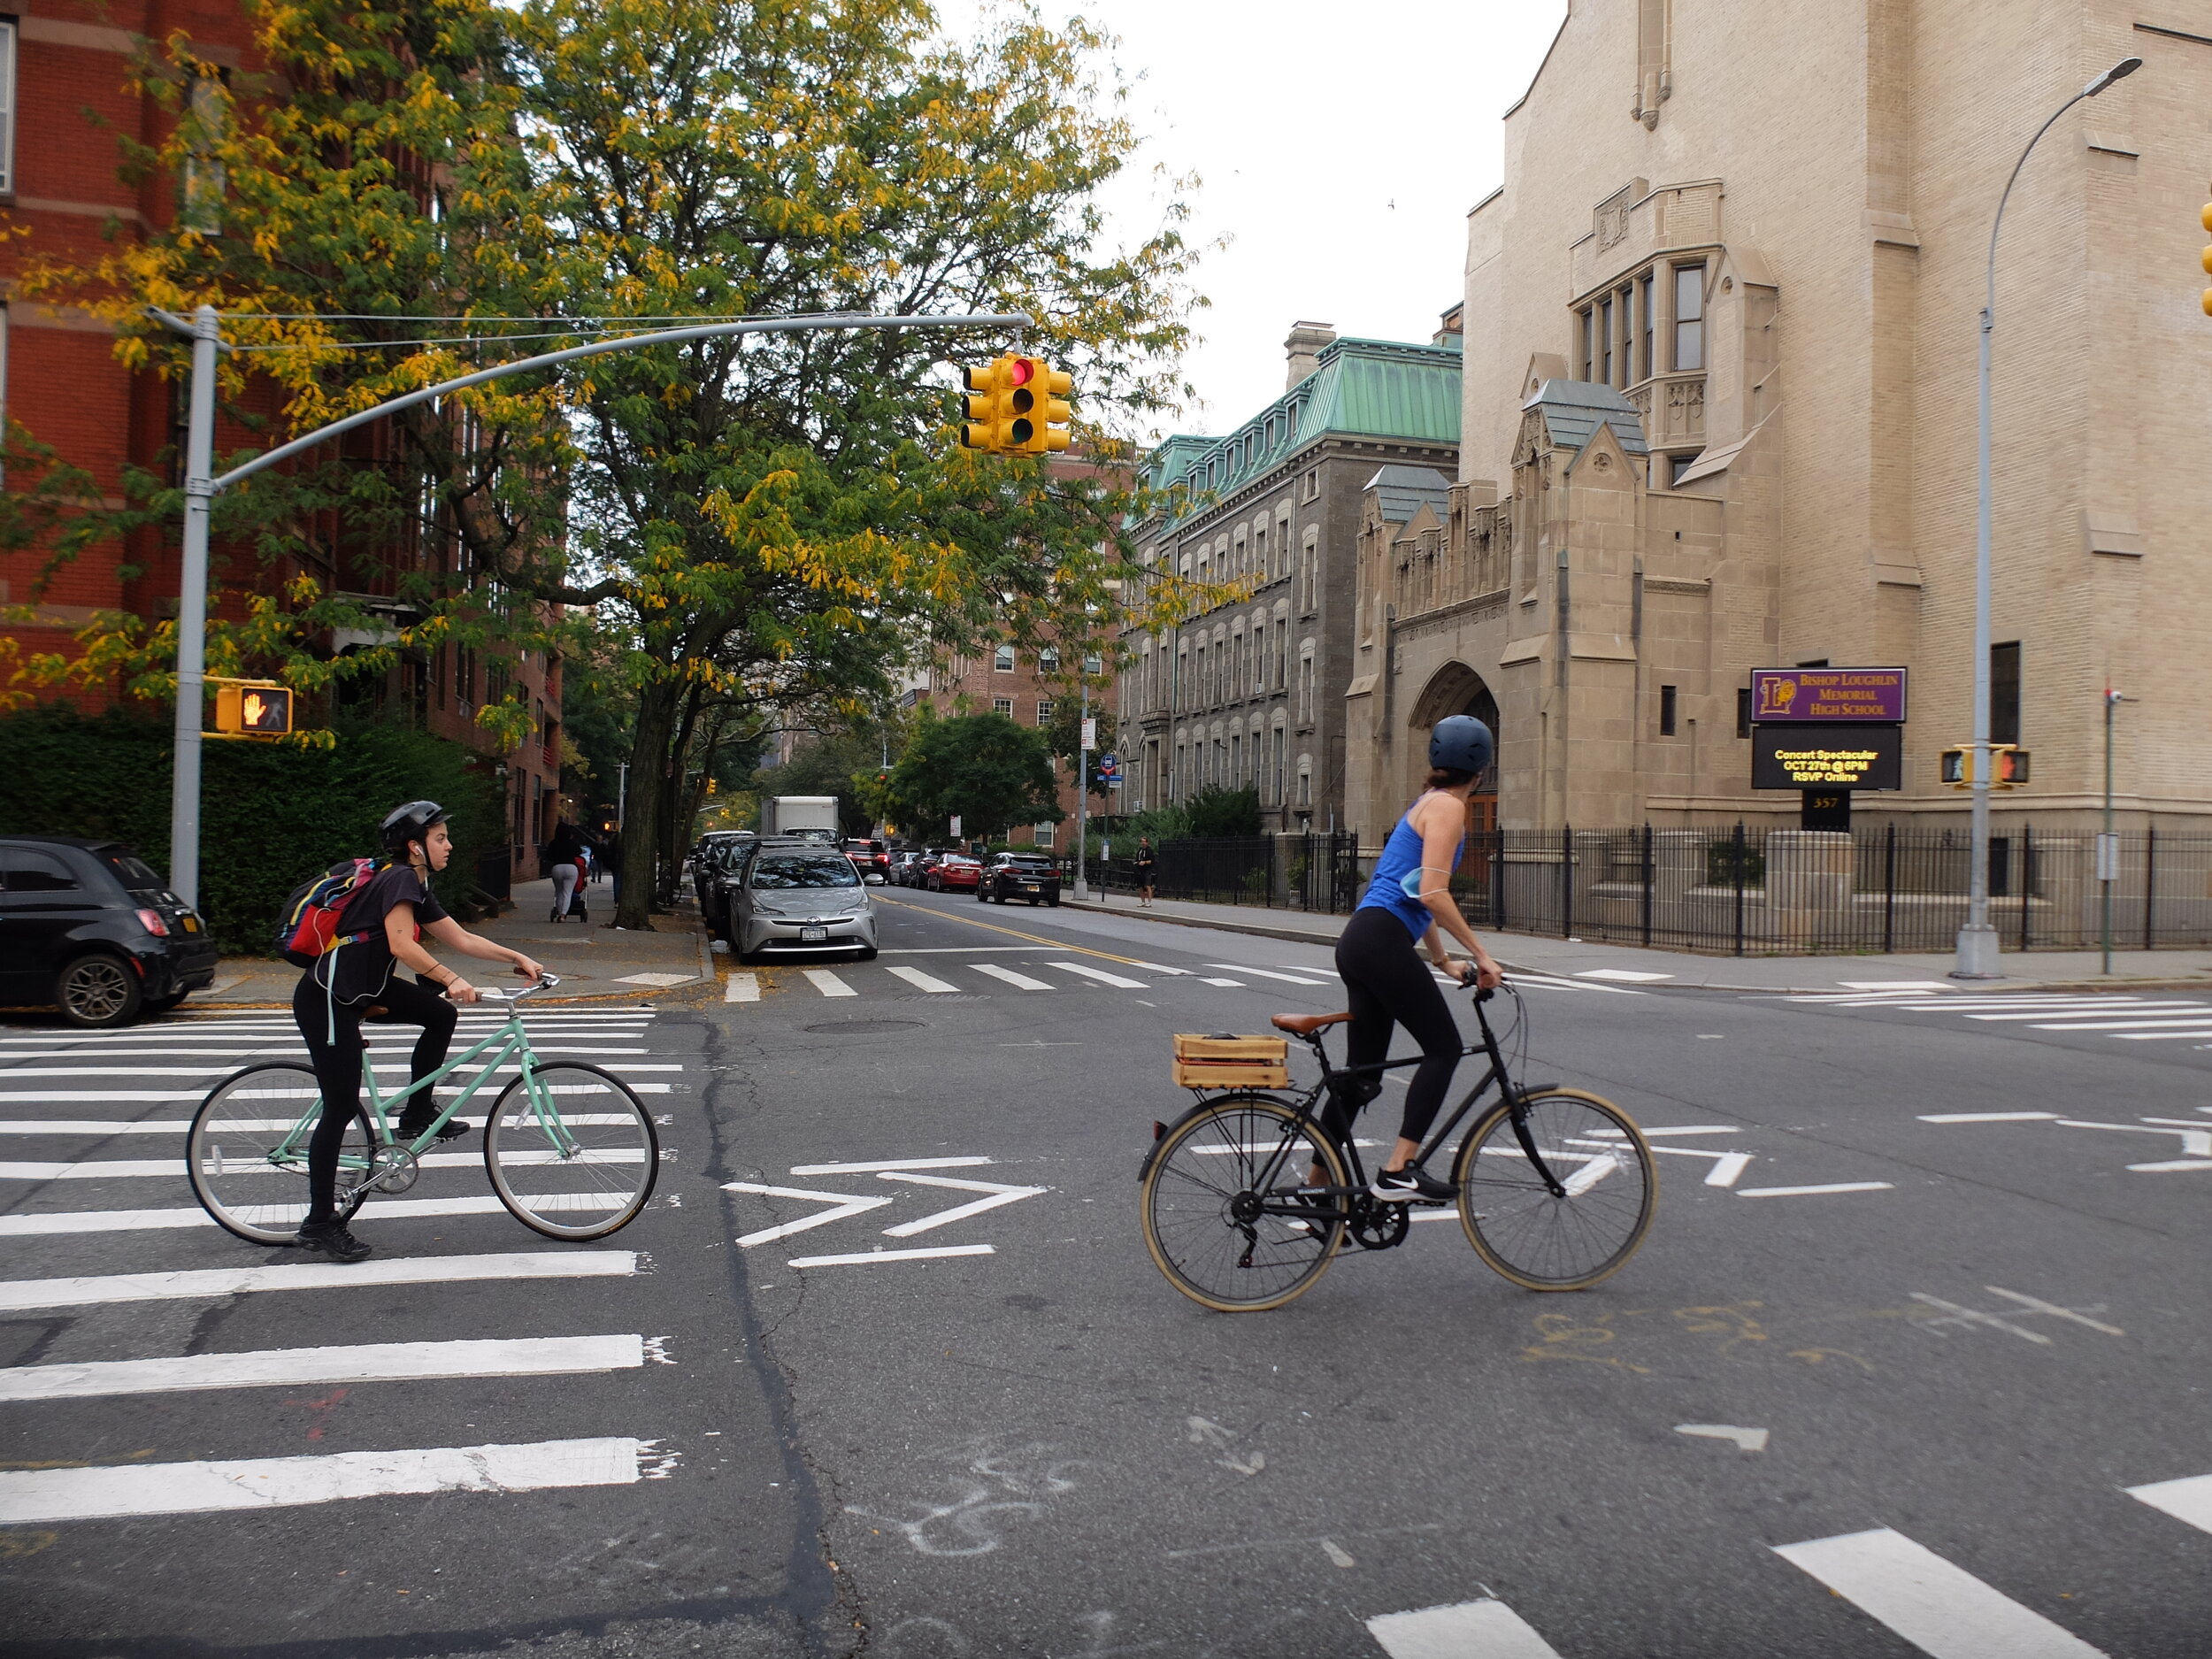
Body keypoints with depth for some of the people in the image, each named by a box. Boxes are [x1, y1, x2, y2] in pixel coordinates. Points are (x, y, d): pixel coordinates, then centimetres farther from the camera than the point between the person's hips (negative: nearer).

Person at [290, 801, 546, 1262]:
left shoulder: (416, 888, 12)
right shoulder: (400, 878, -16)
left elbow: (460, 938, 14)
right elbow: (401, 945, -28)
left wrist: (517, 957, 6)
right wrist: (452, 979, -32)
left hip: (361, 990, 9)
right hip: (326, 999, -9)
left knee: (441, 1015, 1)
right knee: (342, 1108, -5)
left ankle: (417, 1115, 12)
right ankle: (319, 1225, 5)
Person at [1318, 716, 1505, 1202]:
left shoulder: (1429, 804, 22)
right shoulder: (1448, 807, -7)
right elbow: (1433, 894, -17)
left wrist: (1445, 961, 27)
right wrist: (1481, 954, -11)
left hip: (1361, 942, 10)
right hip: (1381, 941, -10)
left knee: (1361, 1070, 11)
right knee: (1443, 1048, -4)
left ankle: (1319, 1182, 16)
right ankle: (1397, 1172, -8)